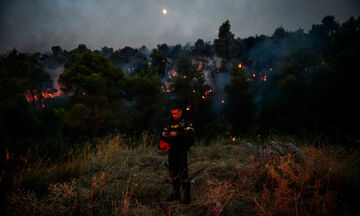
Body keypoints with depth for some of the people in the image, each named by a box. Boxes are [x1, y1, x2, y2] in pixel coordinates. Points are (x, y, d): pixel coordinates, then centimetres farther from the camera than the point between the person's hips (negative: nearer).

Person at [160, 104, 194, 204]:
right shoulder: (171, 123, 15)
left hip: (182, 152, -6)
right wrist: (164, 134, -7)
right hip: (172, 152, 6)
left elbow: (190, 135, -17)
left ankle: (187, 195, 7)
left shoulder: (187, 123, -3)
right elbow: (164, 132, 17)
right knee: (173, 173, 12)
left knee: (183, 174, -6)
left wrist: (177, 134, -27)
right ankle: (176, 194, 25)